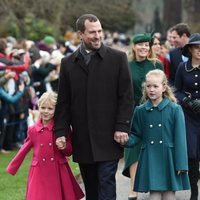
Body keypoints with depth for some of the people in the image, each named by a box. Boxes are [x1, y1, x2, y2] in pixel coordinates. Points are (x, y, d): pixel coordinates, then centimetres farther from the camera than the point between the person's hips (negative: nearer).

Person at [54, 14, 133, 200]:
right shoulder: (68, 63, 9)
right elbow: (63, 102, 10)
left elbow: (126, 96, -1)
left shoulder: (118, 58, 1)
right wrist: (60, 132, 2)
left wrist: (122, 127, -9)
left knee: (106, 184, -8)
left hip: (108, 137, -3)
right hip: (82, 140, 3)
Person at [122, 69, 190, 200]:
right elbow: (136, 135, 11)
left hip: (169, 159, -2)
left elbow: (180, 139, -5)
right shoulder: (141, 111, 4)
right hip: (150, 160, 2)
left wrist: (181, 164, -7)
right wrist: (127, 141, -12)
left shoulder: (175, 109, -4)